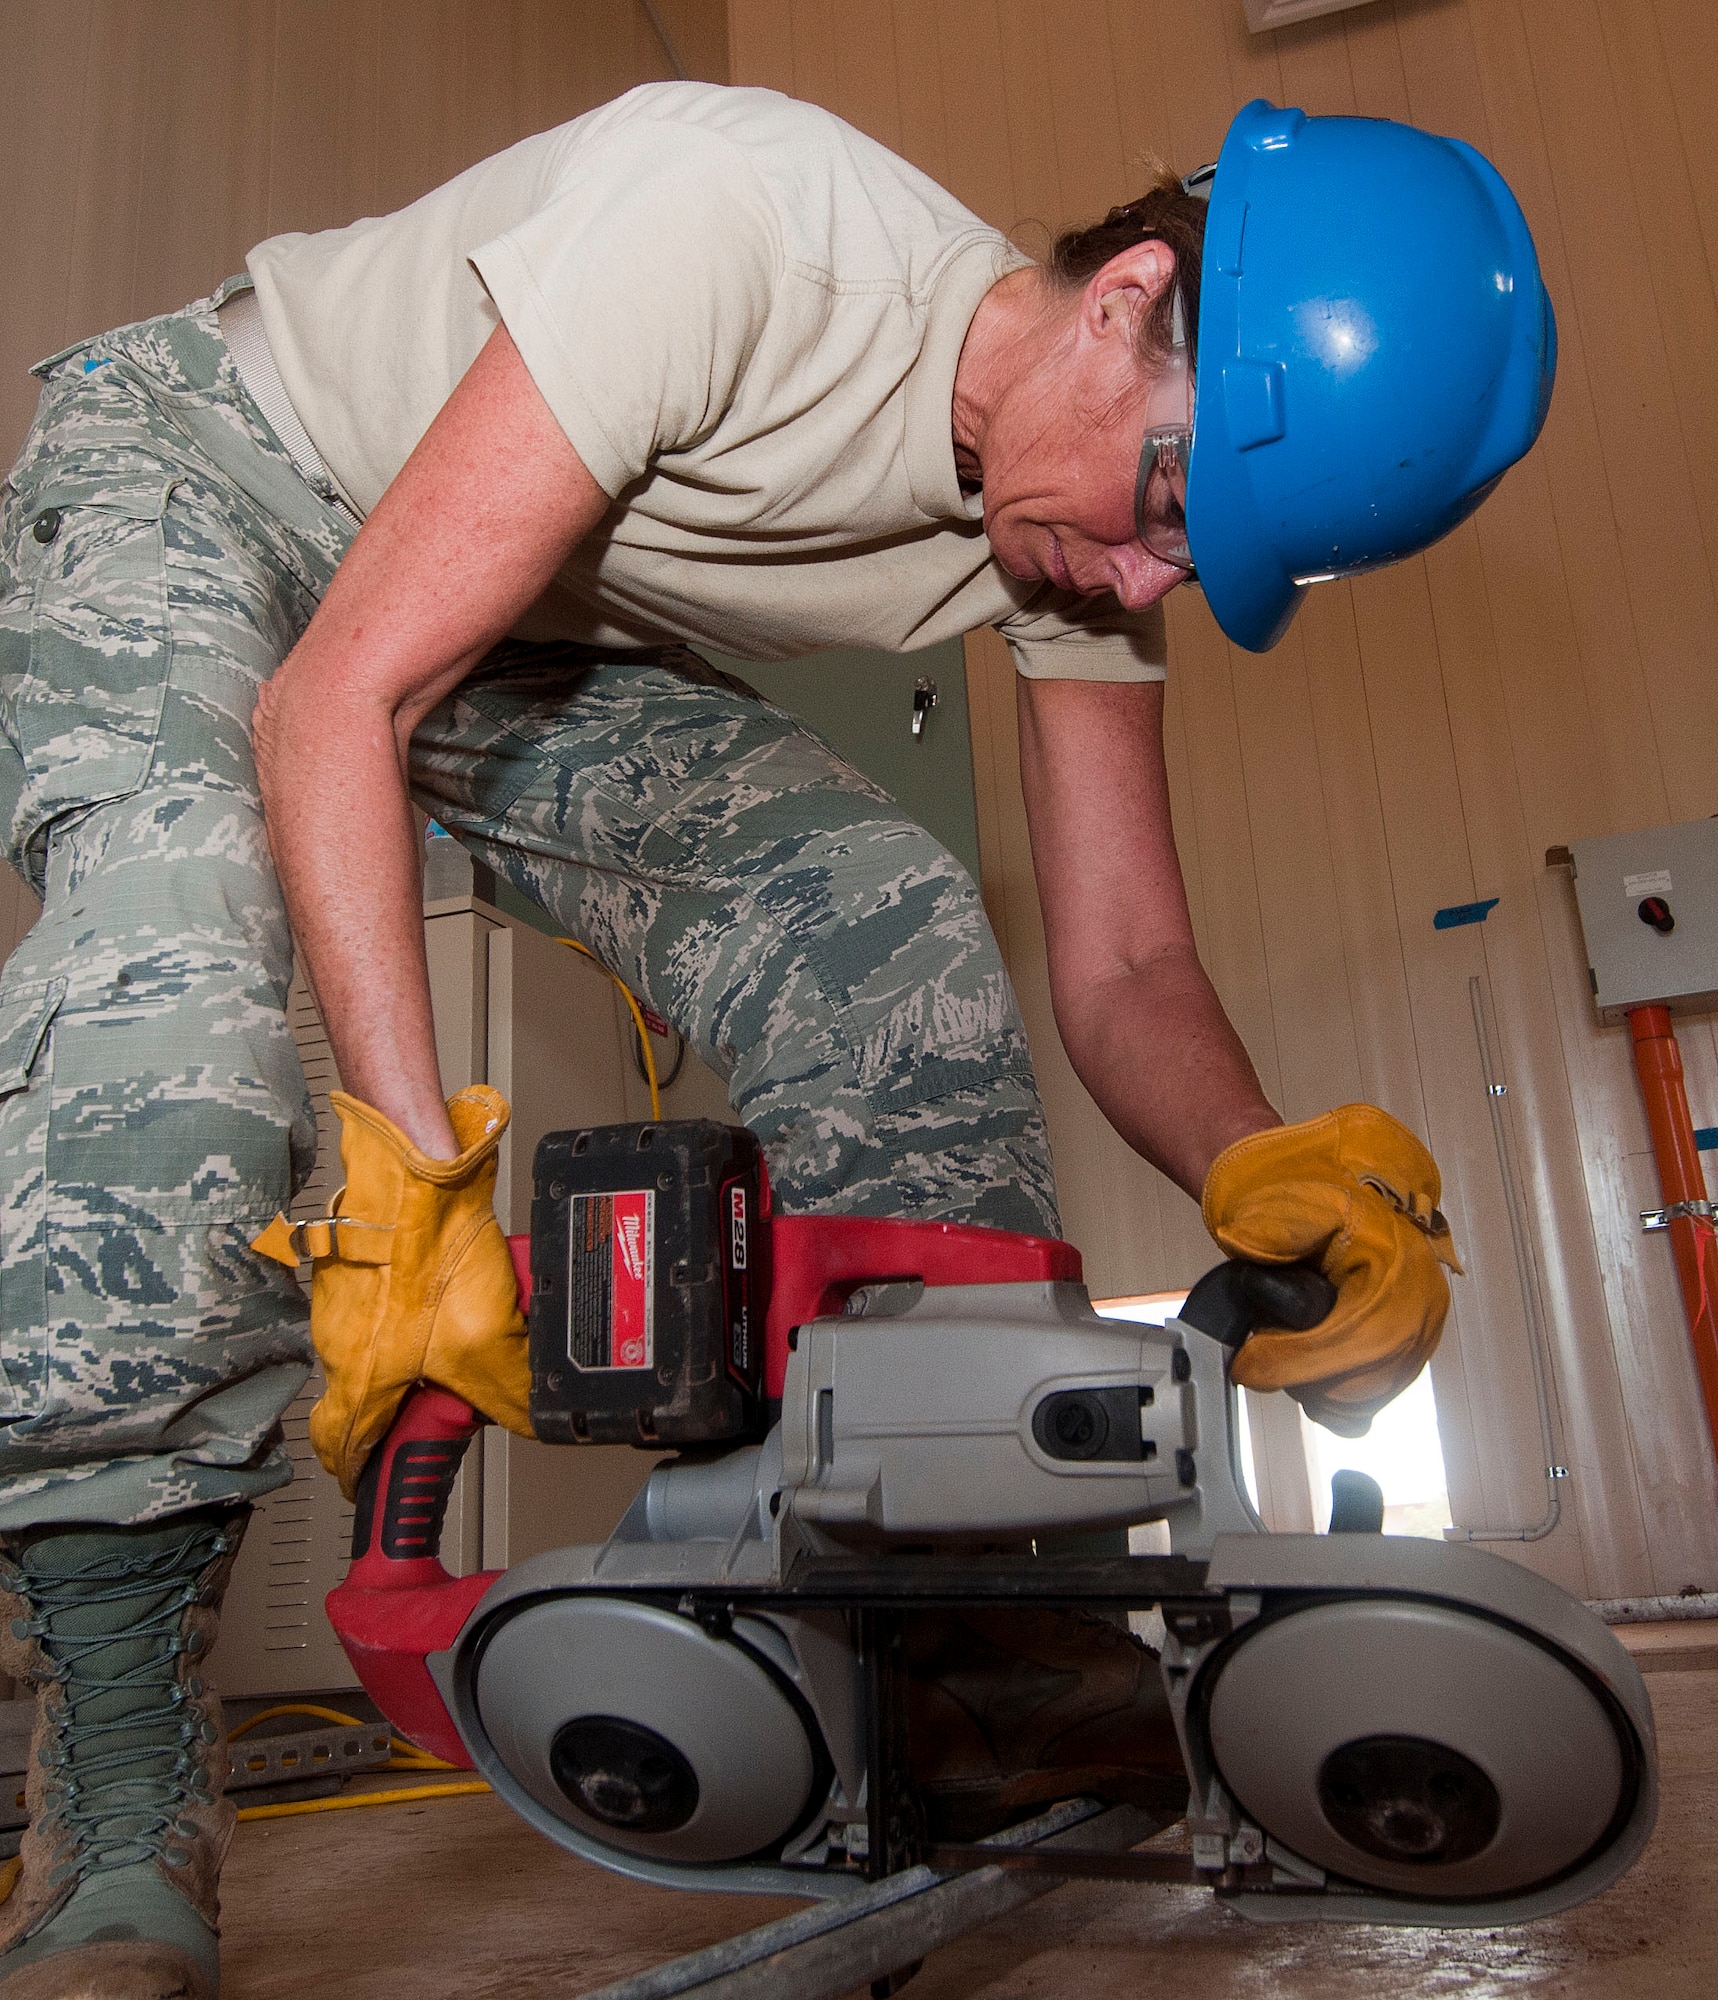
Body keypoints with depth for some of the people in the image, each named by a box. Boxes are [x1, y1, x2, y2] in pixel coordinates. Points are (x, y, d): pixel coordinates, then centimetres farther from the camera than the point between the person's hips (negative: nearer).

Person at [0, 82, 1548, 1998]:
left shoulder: (1084, 522, -13)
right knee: (174, 939, -36)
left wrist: (1267, 1171, -35)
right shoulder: (739, 218, -34)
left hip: (538, 633, 5)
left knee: (880, 924, -19)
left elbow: (1125, 967, -14)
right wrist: (414, 1178, -41)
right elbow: (337, 700, -35)